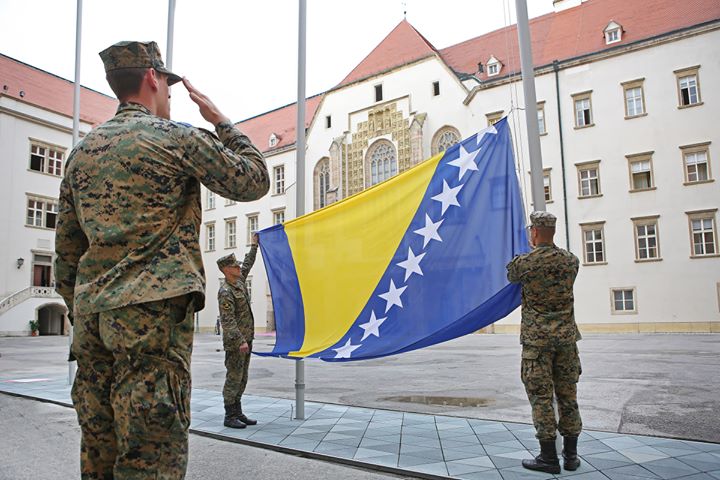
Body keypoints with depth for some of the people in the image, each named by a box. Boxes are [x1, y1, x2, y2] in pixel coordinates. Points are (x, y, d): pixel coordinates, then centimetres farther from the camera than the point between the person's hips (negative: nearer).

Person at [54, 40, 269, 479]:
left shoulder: (82, 151, 17)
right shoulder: (177, 137, -3)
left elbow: (67, 248, 18)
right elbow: (254, 182, 5)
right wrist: (220, 121, 13)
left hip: (92, 315, 7)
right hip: (154, 312, -7)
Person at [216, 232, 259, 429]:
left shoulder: (239, 281, 10)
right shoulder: (225, 292, -16)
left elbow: (248, 263, 27)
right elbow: (228, 320, -22)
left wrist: (254, 245, 30)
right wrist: (240, 341, -26)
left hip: (246, 339, 9)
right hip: (235, 342, -9)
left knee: (242, 379, 12)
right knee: (233, 378, -3)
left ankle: (238, 413, 20)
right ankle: (230, 416, 5)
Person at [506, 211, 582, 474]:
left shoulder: (522, 262, -10)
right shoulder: (571, 260, 1)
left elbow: (511, 277, 10)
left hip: (536, 338, -4)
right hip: (566, 335, 4)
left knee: (541, 396, 2)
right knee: (568, 395, 11)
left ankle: (549, 457, 7)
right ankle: (571, 455, 20)